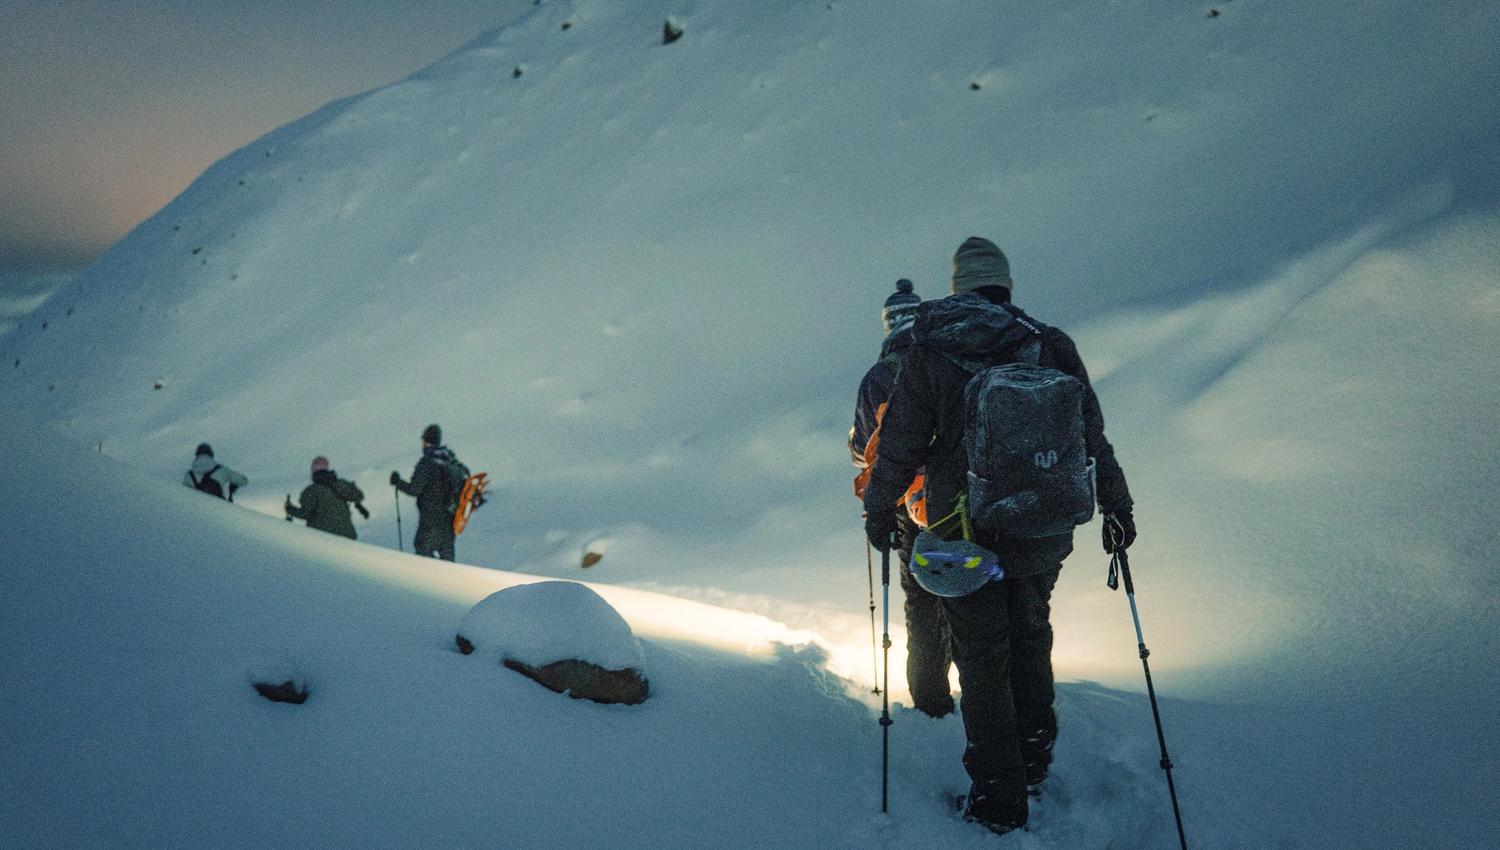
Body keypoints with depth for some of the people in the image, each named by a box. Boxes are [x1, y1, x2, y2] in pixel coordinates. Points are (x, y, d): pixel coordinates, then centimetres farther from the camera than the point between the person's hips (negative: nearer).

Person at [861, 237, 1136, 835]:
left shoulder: (929, 351, -8)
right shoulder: (1052, 347, -3)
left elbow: (900, 446, -6)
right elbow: (1092, 436, 2)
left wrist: (878, 511, 9)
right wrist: (1116, 506, 14)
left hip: (964, 534, -2)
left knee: (982, 658, 10)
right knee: (1029, 637, 25)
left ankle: (999, 798, 16)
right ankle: (1035, 759, 37)